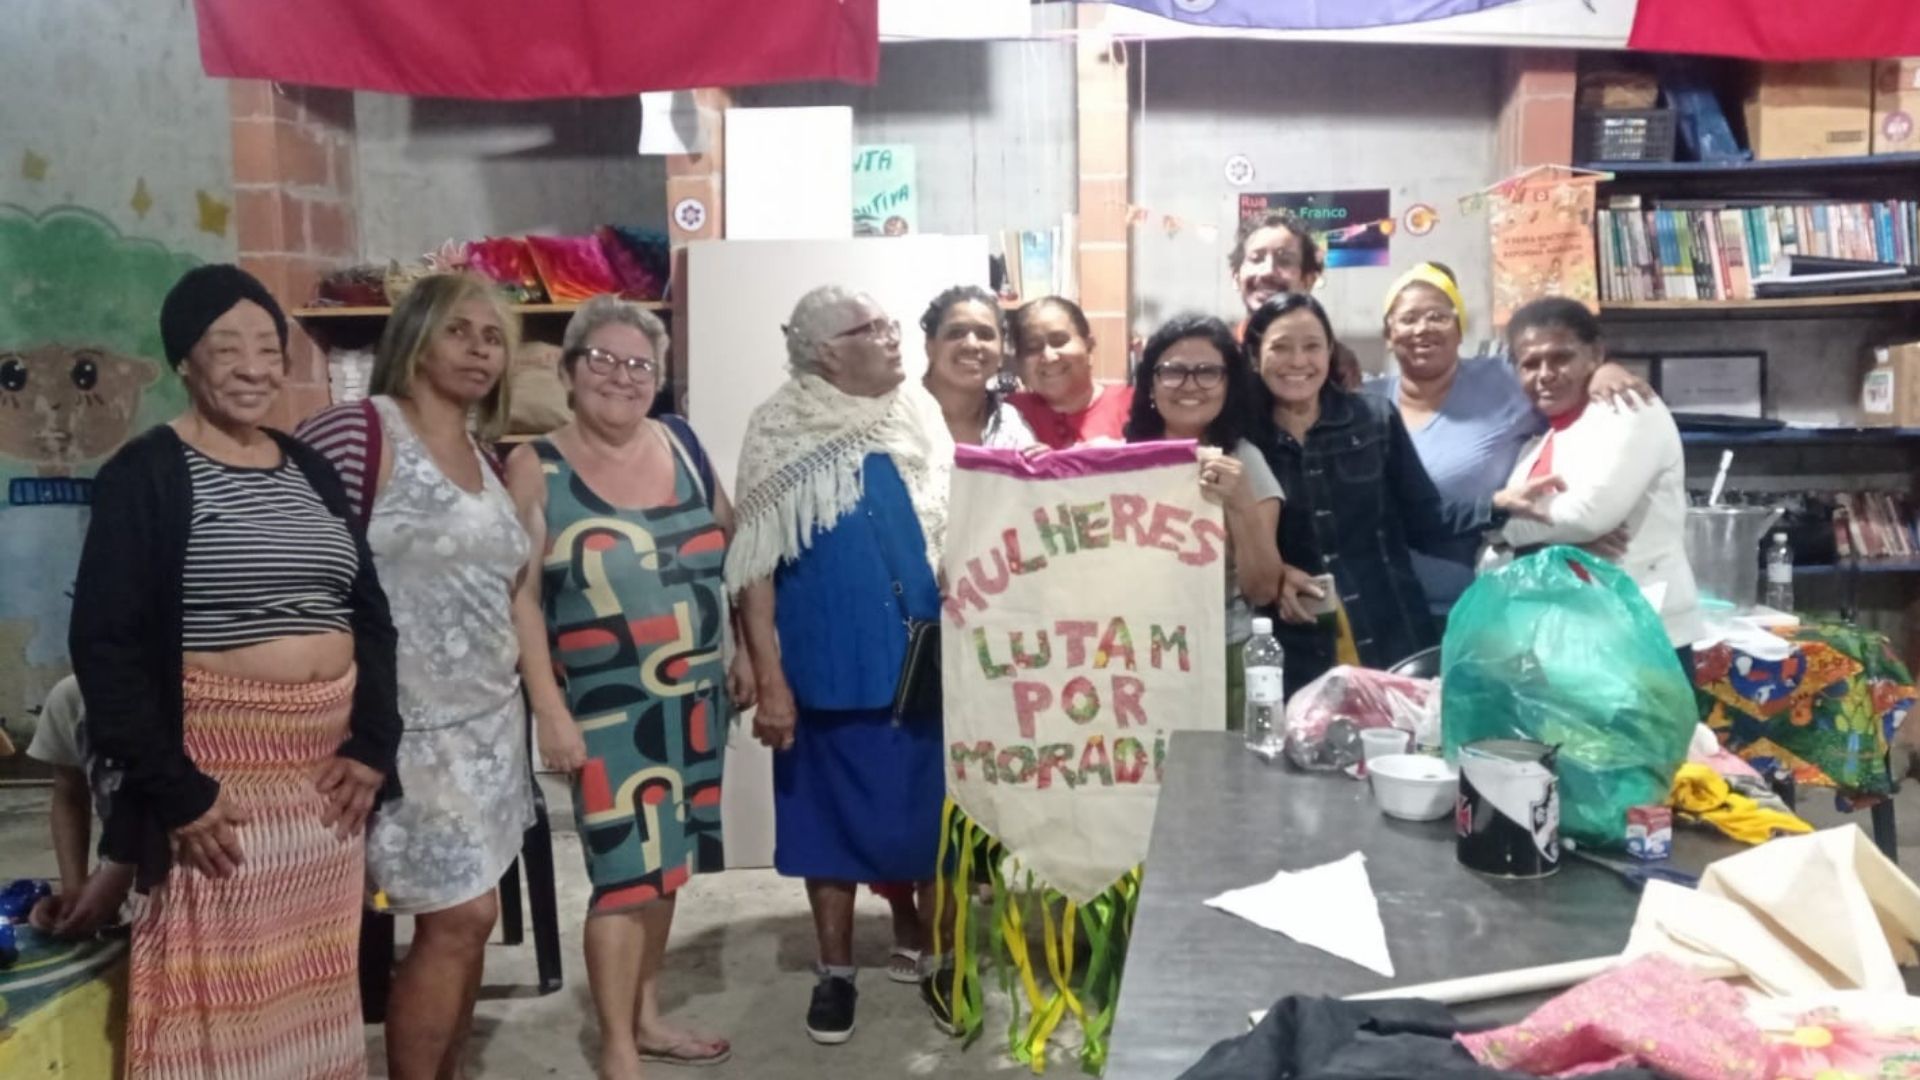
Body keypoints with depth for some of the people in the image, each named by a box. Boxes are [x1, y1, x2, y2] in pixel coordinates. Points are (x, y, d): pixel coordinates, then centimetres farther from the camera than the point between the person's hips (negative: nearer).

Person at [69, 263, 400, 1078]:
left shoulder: (311, 472, 11)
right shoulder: (144, 475, -6)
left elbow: (370, 614, 12)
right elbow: (105, 644, -11)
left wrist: (373, 744, 1)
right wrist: (174, 790, -16)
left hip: (326, 763, 6)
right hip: (220, 768, -5)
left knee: (316, 985, 13)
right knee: (222, 992, 0)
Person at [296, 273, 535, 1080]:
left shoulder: (483, 457, 13)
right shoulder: (359, 432, -12)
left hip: (489, 720, 8)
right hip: (416, 726, -8)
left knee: (466, 917, 13)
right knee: (459, 915, -5)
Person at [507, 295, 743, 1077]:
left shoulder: (682, 444, 5)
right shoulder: (537, 469, -7)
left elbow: (728, 549, 14)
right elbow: (520, 597, -10)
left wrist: (742, 651, 11)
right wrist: (549, 709, -15)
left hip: (694, 695, 5)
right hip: (607, 706, -5)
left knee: (665, 863, 15)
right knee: (626, 871, -4)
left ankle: (647, 1015, 31)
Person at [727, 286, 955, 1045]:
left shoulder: (921, 416, 4)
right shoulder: (779, 432, -5)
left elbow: (957, 532, 11)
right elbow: (755, 564, -6)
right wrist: (769, 679, -10)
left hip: (926, 663, 2)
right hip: (828, 670, -2)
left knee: (936, 818, 9)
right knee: (832, 821, 10)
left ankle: (939, 963, 28)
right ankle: (835, 972, 27)